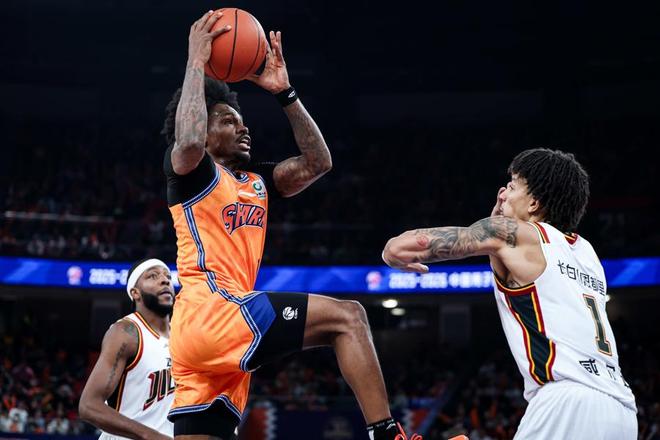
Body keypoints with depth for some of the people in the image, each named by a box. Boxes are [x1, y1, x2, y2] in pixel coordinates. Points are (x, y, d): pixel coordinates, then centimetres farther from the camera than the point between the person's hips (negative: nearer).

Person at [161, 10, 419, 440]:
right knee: (346, 316, -14)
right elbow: (189, 142, -21)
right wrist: (197, 60, -10)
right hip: (209, 310, -9)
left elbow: (318, 162, 20)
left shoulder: (256, 181, 26)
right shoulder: (190, 170, 3)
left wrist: (285, 92, 17)